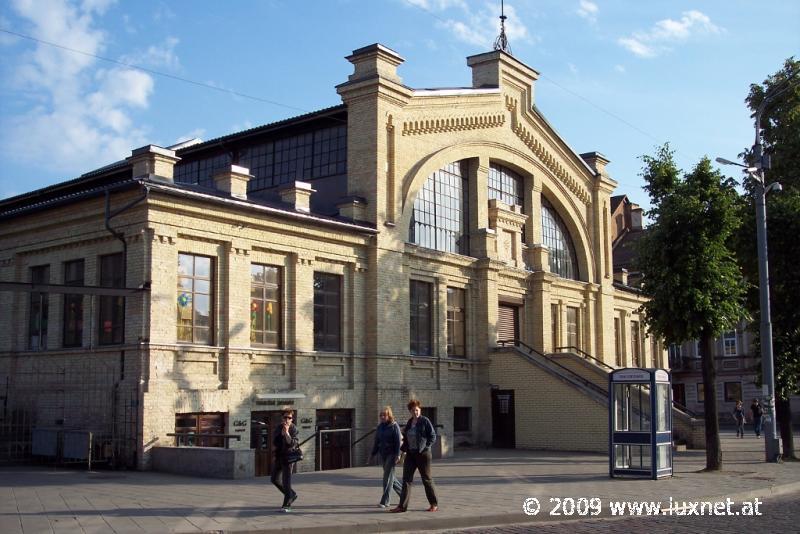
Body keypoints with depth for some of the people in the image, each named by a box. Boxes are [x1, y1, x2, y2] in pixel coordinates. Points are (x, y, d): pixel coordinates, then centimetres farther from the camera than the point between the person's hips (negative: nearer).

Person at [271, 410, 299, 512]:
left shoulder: (293, 429, -13)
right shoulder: (279, 427, 5)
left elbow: (292, 443, -27)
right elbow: (274, 438, 23)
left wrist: (286, 433, -37)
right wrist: (274, 445, 5)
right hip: (278, 456, 8)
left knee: (286, 481, -12)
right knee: (275, 479, 15)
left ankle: (287, 505, -8)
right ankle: (292, 495, 30)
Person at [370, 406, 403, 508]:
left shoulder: (394, 426, -7)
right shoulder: (379, 427, 10)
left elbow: (398, 441, -12)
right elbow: (376, 441, 16)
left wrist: (398, 454, -18)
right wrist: (373, 454, 14)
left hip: (391, 454, -7)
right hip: (382, 454, 7)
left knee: (388, 476, -9)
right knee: (390, 477, 11)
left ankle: (385, 501, -8)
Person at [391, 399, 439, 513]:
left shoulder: (425, 421, -7)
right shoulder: (409, 423, 11)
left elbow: (433, 436, -8)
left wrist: (425, 447, -15)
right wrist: (403, 449, 6)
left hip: (423, 454, -6)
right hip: (410, 454, 6)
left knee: (427, 479, 3)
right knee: (406, 479, 0)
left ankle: (434, 505, 17)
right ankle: (402, 506, 0)